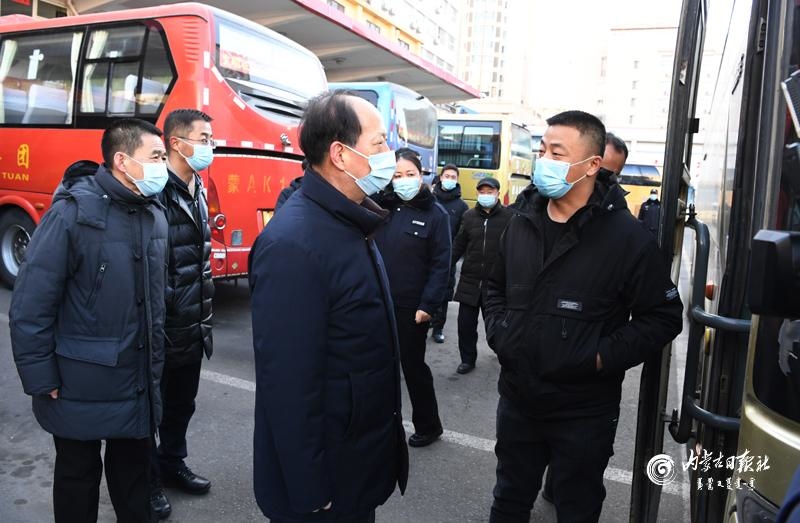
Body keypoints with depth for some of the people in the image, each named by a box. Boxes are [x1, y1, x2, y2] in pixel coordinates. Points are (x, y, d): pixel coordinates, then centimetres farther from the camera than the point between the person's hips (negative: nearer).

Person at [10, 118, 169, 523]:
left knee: (134, 468, 21)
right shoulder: (72, 212, -17)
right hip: (81, 384, -5)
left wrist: (155, 361, 13)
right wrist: (40, 379, -14)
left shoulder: (155, 215, 3)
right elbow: (29, 304, -17)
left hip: (139, 382, 6)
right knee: (78, 474, 16)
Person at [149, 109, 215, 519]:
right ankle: (148, 480, 28)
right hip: (161, 327, -8)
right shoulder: (156, 193, -18)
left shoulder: (197, 193, 12)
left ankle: (172, 463, 40)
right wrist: (162, 317, -19)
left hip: (192, 327, 8)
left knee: (182, 402, 21)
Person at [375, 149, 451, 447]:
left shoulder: (435, 214, -5)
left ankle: (428, 426, 29)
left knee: (413, 367, 9)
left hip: (411, 307, -4)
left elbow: (441, 264, -9)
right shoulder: (383, 207, 5)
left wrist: (428, 305, -13)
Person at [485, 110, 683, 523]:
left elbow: (663, 317, -10)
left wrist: (602, 357, -19)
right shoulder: (522, 223, 4)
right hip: (516, 398, 5)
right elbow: (496, 287, 17)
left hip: (584, 412, -4)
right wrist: (497, 332, 1)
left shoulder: (627, 238, -14)